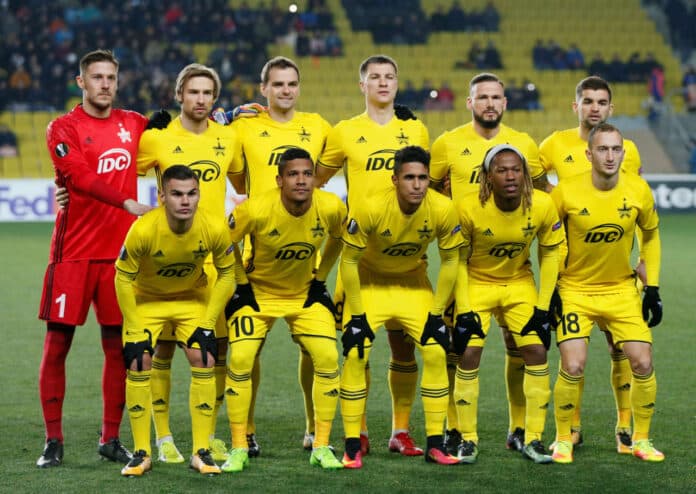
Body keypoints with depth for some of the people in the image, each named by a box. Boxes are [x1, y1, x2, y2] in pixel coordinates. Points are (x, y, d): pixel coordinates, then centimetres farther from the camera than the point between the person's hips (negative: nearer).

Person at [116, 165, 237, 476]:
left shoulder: (214, 228, -27)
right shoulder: (143, 230, -33)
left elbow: (227, 274, -10)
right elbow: (123, 278, -19)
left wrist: (208, 323, -13)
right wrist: (134, 331, -18)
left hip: (193, 298, 1)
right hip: (147, 299, -1)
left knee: (204, 361, -12)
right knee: (138, 363, -13)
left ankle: (201, 452, -1)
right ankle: (141, 453, -1)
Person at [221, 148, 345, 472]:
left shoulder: (331, 208, -20)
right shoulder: (255, 209, -28)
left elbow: (338, 238, 5)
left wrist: (320, 278, 2)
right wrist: (241, 285, -8)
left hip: (306, 295, 2)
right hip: (257, 294, -2)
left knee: (327, 358, -13)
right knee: (240, 359, -17)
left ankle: (321, 446, 0)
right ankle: (239, 449, -4)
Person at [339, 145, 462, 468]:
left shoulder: (443, 211, -24)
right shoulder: (369, 209, -31)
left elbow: (450, 262, -8)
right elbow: (349, 262, -19)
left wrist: (436, 313, -9)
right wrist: (357, 315, -18)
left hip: (413, 282, 2)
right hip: (369, 281, -2)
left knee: (436, 352, -8)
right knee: (355, 355, -14)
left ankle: (435, 444, 2)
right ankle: (352, 447, -5)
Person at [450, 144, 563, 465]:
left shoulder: (543, 205, -19)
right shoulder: (469, 208, -25)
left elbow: (549, 254, -4)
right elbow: (459, 260, -11)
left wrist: (542, 307, -7)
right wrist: (464, 311, -15)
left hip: (520, 284, 2)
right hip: (476, 284, -2)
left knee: (537, 351, -7)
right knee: (468, 354, -11)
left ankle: (533, 439, 5)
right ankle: (468, 440, 3)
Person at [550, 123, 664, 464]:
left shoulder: (639, 191, -10)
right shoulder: (566, 192, -17)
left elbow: (650, 235, 8)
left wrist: (653, 288, 5)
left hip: (622, 289, 2)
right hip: (575, 290, -2)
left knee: (643, 363, -5)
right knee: (573, 367, -14)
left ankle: (640, 440, 13)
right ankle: (563, 440, 6)